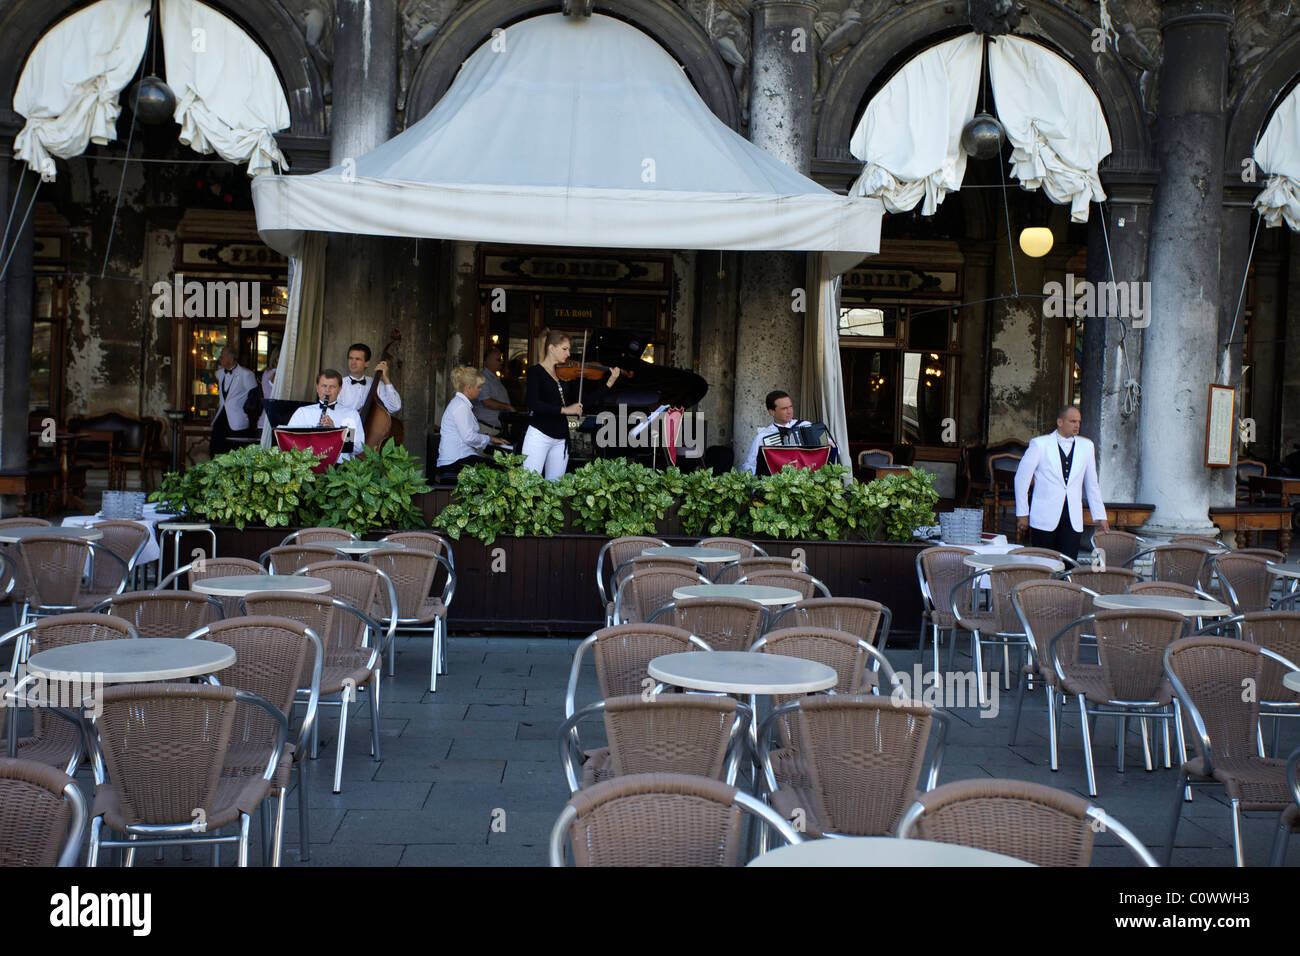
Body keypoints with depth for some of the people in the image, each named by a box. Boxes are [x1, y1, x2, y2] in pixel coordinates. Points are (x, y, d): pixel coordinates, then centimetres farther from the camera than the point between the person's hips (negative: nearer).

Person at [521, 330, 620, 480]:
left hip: (561, 439, 6)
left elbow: (588, 397, 10)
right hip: (539, 435, -6)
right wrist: (564, 410, -24)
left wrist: (610, 382, 0)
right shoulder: (536, 372, -5)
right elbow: (532, 403, -20)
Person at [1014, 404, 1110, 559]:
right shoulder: (1039, 444, 0)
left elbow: (1092, 484, 18)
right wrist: (1022, 513, 1)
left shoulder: (1086, 446, 11)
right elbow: (1021, 479, 3)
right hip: (1044, 519, -2)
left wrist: (1100, 517, 16)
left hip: (1073, 520, 2)